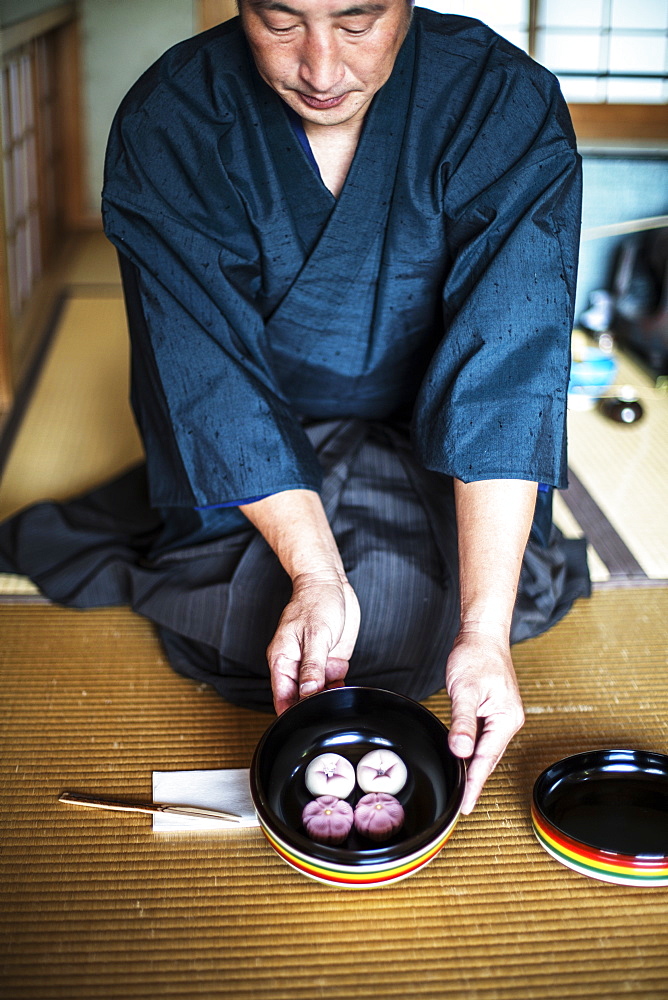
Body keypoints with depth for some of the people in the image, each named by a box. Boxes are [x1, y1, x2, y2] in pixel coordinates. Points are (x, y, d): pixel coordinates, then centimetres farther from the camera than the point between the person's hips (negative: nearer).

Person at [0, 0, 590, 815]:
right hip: (240, 464, 1)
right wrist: (315, 574, -35)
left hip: (423, 453, 0)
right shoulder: (169, 125, -18)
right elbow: (213, 374, -23)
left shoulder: (507, 108, -20)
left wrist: (485, 629, -37)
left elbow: (507, 379, -29)